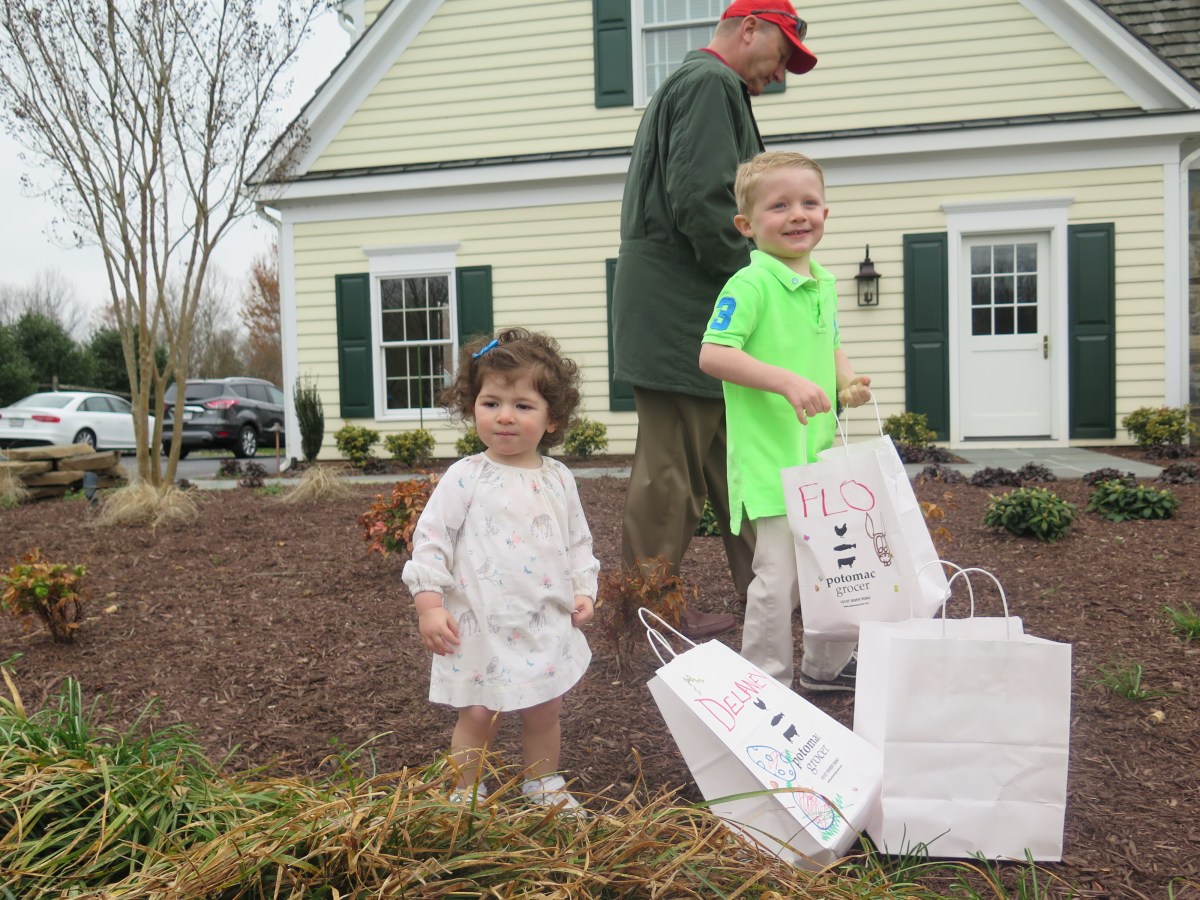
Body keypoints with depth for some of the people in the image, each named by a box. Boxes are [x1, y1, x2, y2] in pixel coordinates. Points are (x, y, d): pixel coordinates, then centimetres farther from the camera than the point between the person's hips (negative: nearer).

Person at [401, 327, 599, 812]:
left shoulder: (558, 480, 4)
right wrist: (429, 604, -13)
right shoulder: (464, 478, -8)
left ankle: (544, 784, 39)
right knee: (478, 714, 5)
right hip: (481, 627, -4)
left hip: (547, 623, 4)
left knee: (544, 712, 17)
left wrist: (583, 589, 3)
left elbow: (578, 542, 14)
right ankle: (466, 793, 28)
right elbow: (431, 540, -7)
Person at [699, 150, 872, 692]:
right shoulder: (749, 285, -14)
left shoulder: (825, 284, 12)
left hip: (822, 449, 9)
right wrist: (786, 380, -30)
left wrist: (847, 382, 6)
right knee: (781, 575, -4)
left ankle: (827, 666, 38)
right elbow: (712, 355, -23)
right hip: (771, 457, -8)